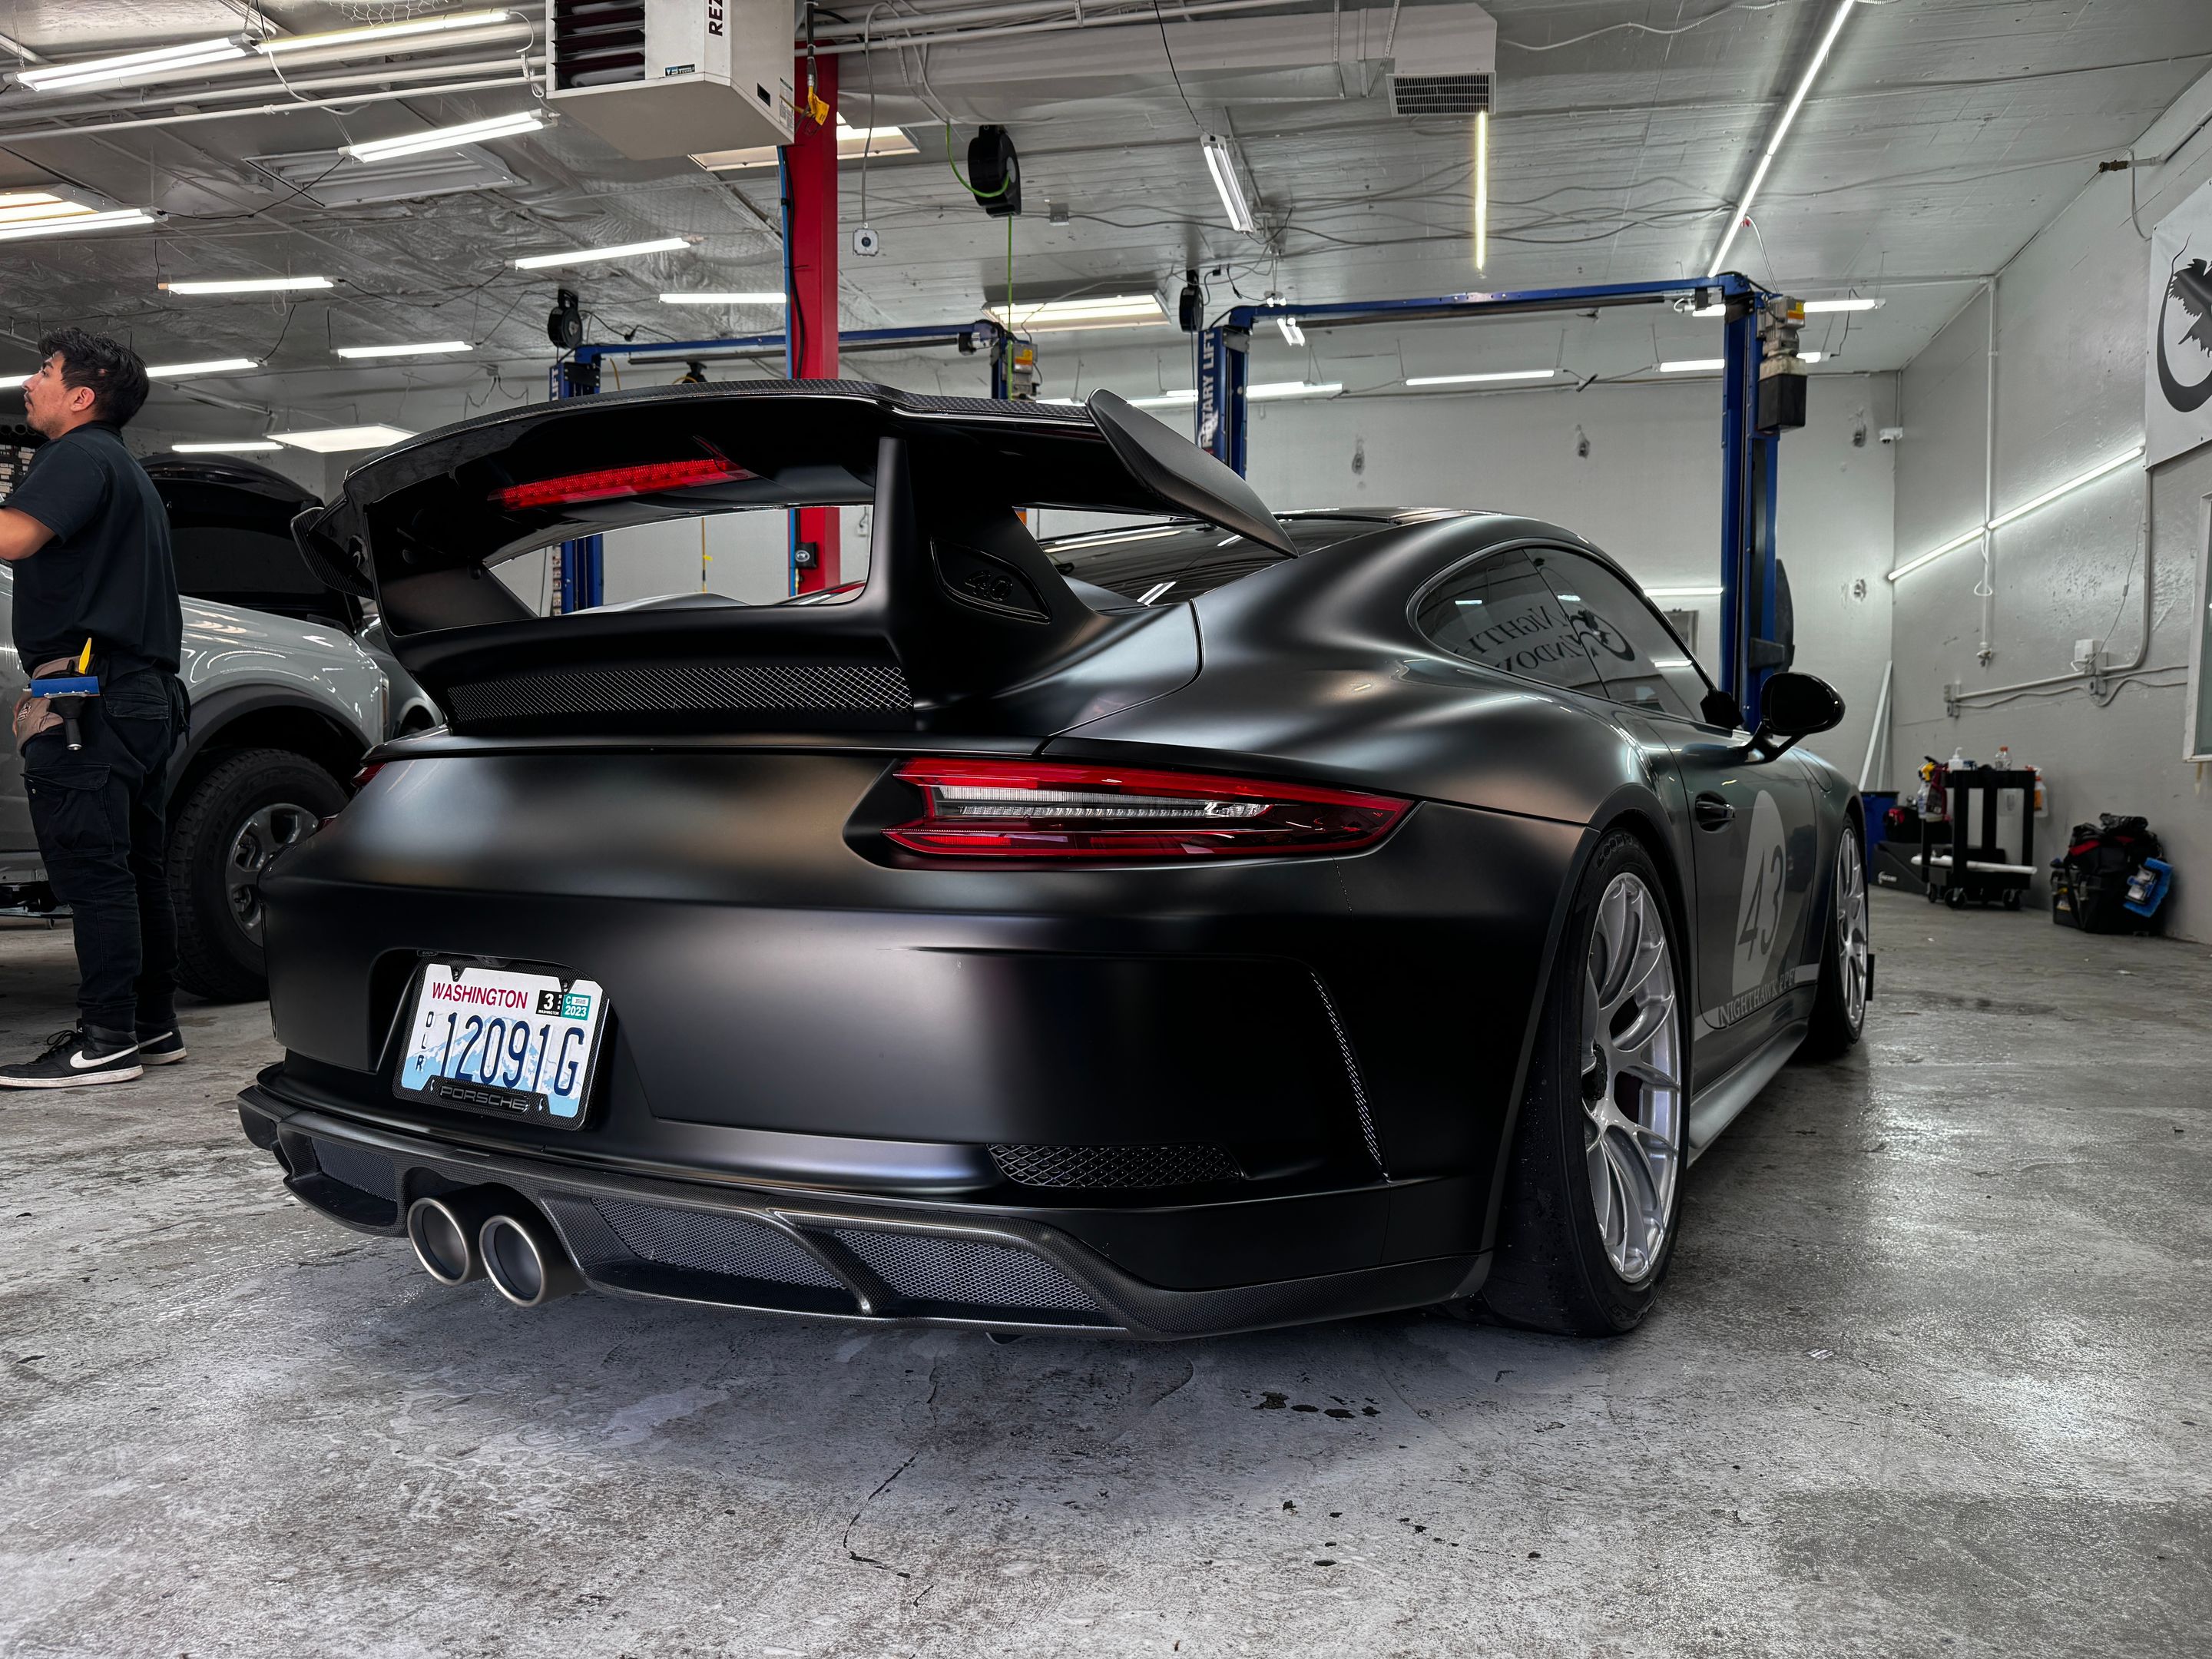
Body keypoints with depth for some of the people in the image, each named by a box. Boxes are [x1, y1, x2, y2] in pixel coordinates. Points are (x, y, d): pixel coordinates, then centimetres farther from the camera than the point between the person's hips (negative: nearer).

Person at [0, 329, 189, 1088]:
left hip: (93, 691, -10)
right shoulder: (127, 469, 28)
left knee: (92, 867, -11)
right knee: (136, 867, 11)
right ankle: (153, 1025, 17)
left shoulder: (82, 455, -5)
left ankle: (107, 1041, -11)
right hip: (146, 693, 10)